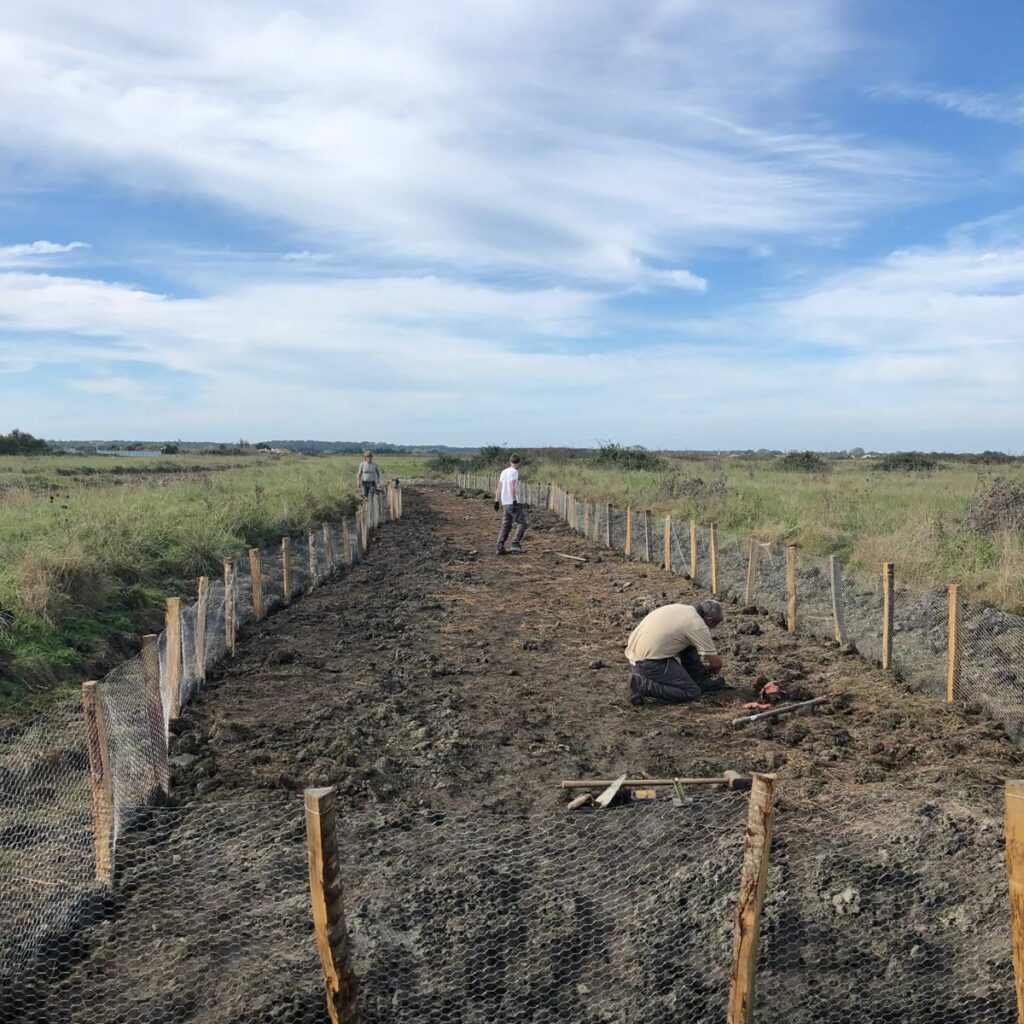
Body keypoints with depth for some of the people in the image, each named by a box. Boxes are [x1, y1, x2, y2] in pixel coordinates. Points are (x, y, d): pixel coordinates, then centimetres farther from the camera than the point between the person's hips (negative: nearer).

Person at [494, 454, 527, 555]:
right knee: (522, 523, -3)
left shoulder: (503, 472, 15)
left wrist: (496, 501, 18)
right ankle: (515, 543, -16)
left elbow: (499, 488, 16)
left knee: (505, 526, 10)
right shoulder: (514, 472, -8)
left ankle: (500, 547, 5)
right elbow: (512, 487, -18)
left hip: (504, 503, 8)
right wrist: (514, 501, -22)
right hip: (512, 502, -8)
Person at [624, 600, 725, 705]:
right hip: (649, 664, -9)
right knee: (692, 692, -7)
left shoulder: (678, 608, 14)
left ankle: (702, 682, 23)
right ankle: (644, 687, -13)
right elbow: (716, 663, -4)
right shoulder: (698, 625, -10)